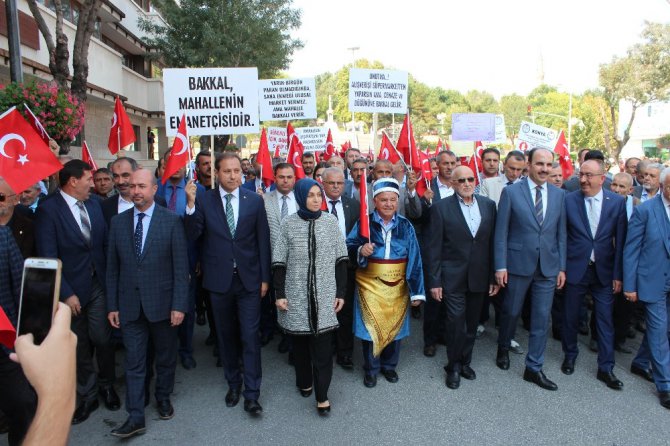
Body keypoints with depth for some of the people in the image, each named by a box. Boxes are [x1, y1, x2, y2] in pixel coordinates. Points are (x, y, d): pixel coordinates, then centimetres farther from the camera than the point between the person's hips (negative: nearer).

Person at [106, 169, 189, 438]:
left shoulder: (171, 221, -7)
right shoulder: (118, 222, 3)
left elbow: (181, 266, -8)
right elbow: (112, 268, 6)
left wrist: (179, 305, -12)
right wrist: (112, 305, 4)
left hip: (162, 303, -2)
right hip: (130, 305, 2)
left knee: (166, 357, 15)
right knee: (134, 362, 6)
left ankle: (163, 397, 38)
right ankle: (135, 417, 16)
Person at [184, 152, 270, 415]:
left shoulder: (254, 200, -1)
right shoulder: (204, 201, -1)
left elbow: (263, 240, 2)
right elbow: (192, 235, -9)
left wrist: (264, 277, 1)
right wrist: (191, 204, -23)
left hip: (248, 279, -1)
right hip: (219, 280, 1)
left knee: (250, 336, 0)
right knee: (226, 335, 14)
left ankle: (252, 394, 10)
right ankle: (233, 383, 33)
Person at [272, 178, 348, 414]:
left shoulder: (331, 221, -1)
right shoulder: (289, 224, -2)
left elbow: (341, 259, 2)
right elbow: (279, 262, 0)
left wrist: (340, 292, 0)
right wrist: (280, 293, -4)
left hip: (324, 295, 0)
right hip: (296, 295, 0)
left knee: (323, 346, 0)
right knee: (299, 341, 12)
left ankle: (322, 394, 13)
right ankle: (304, 381, 34)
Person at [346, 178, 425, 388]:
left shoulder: (405, 226, 0)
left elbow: (414, 258, -3)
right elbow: (350, 247, -3)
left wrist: (417, 290, -7)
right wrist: (360, 250, -26)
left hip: (397, 285, 2)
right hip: (370, 283, -1)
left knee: (394, 325, 10)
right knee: (371, 325, 1)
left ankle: (389, 365, 32)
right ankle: (371, 368, 22)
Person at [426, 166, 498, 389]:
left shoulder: (488, 205, 3)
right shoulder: (441, 208, -7)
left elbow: (493, 242, 5)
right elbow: (434, 247, -7)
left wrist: (494, 276, 4)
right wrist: (434, 280, -9)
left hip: (479, 277, 4)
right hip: (453, 277, -3)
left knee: (472, 323, 15)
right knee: (456, 321, -1)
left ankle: (465, 361, 34)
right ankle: (454, 366, 20)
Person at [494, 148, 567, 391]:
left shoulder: (559, 195, 5)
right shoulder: (511, 192, -5)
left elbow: (561, 233, 8)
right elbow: (501, 232, -6)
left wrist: (562, 267, 5)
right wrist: (500, 266, -9)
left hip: (548, 267, 3)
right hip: (518, 264, -3)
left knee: (541, 318, 7)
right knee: (511, 312, 13)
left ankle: (534, 368, 20)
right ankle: (503, 349, 39)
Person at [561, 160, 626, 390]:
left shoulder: (617, 201, -2)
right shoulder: (568, 200, -6)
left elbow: (620, 240, -1)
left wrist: (618, 274, -2)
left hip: (604, 271, 1)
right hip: (575, 268, 0)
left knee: (605, 320, 7)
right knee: (570, 317, 12)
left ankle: (606, 368, 21)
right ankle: (570, 356, 34)